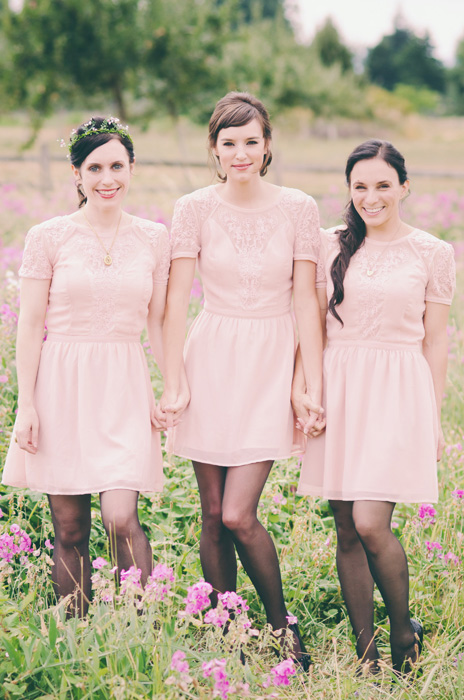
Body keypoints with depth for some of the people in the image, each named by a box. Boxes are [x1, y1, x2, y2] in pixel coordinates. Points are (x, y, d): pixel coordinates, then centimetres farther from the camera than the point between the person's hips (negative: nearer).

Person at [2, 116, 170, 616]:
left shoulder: (153, 238, 6)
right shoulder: (48, 237, -1)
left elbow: (159, 322, 11)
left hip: (124, 390, 1)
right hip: (61, 386, -1)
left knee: (121, 520, -12)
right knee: (69, 529, 3)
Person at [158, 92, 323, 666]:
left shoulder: (298, 208, -1)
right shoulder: (194, 209, -1)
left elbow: (306, 301, -1)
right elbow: (176, 301, -2)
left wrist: (314, 387, -4)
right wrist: (173, 384, -8)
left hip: (271, 364, -1)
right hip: (211, 360, 1)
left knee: (238, 515, -9)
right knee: (213, 515, 5)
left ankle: (282, 628, 12)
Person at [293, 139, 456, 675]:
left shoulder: (432, 253, 2)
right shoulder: (332, 247, 6)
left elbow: (435, 340, 5)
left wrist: (434, 418, 5)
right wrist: (299, 385, -1)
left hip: (398, 391, -3)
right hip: (339, 389, 3)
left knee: (370, 524, -14)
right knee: (346, 531, 4)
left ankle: (404, 632, 10)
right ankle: (365, 653, 15)